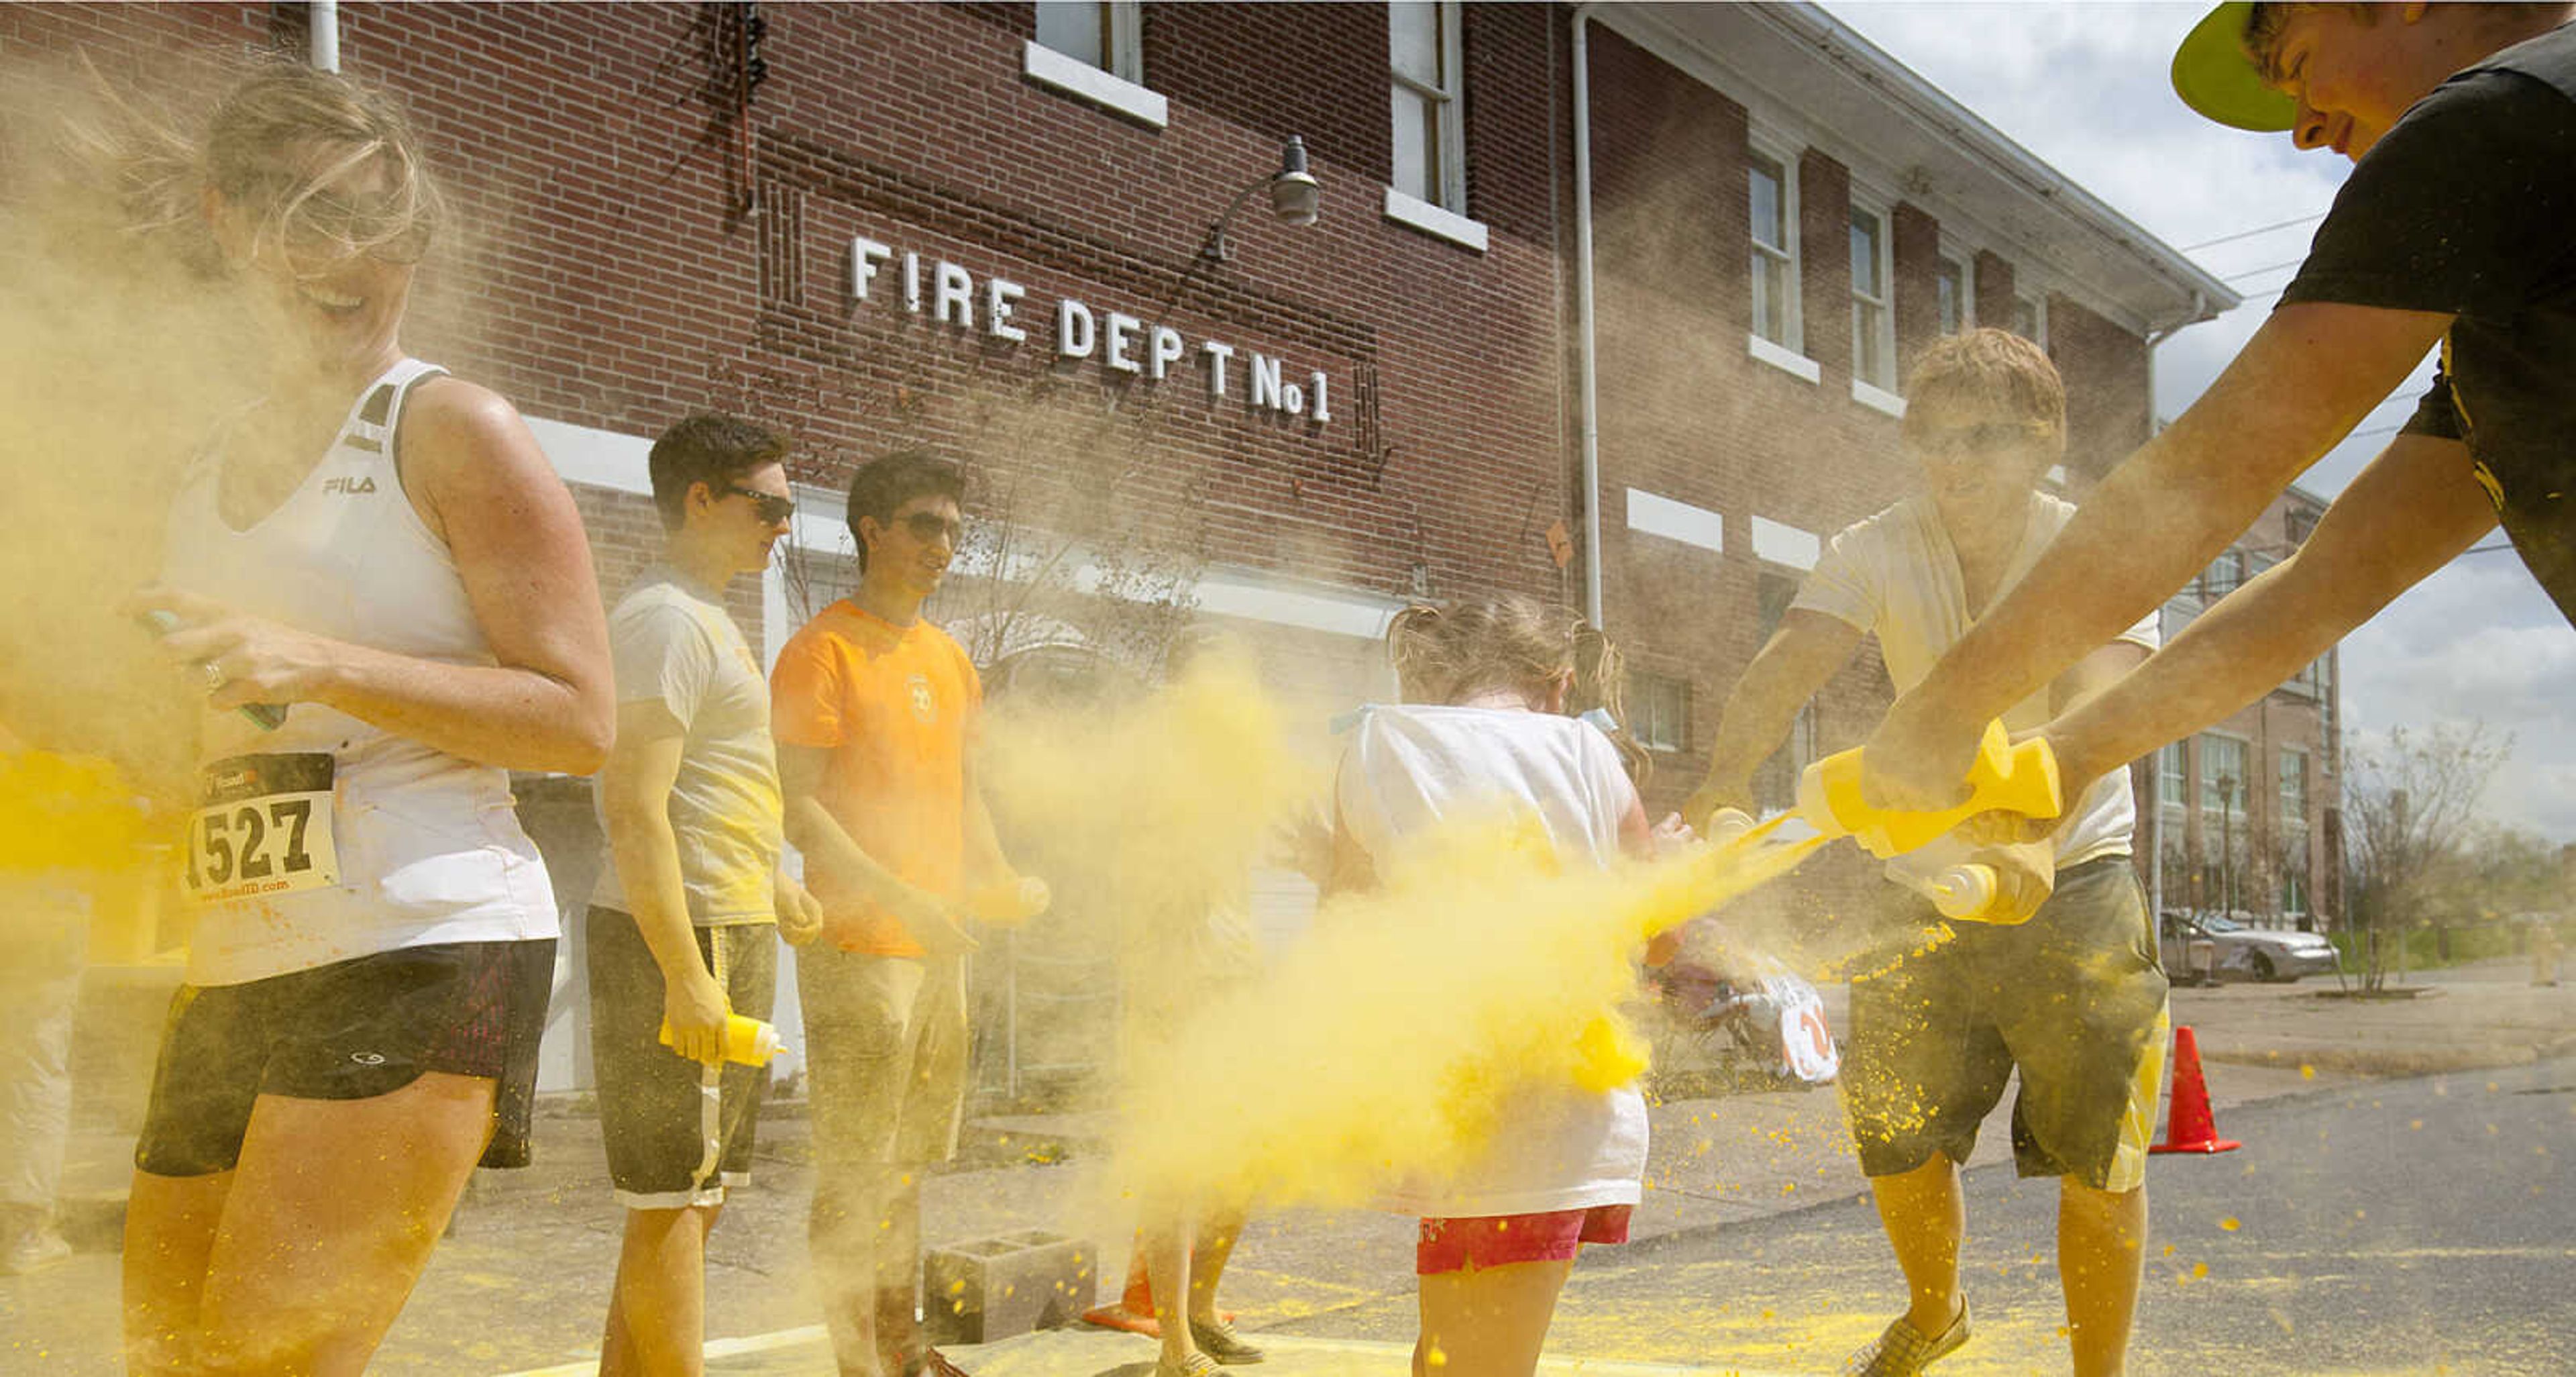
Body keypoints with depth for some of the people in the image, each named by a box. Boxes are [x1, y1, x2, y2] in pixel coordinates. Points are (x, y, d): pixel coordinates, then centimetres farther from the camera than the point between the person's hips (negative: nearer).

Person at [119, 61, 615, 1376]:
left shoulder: (448, 428, -3)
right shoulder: (204, 473, 19)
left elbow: (580, 722, -11)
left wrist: (318, 665, -17)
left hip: (423, 955, -8)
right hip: (233, 974, 8)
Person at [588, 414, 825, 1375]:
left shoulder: (705, 620, 20)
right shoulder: (666, 619, -13)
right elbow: (633, 809, -21)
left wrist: (770, 884, 25)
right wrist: (686, 973, -25)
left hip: (729, 934, 11)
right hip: (676, 939, -11)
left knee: (692, 1199, 14)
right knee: (672, 1203, -7)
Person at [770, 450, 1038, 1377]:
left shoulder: (949, 658, 16)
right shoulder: (822, 651, -8)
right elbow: (798, 809, -14)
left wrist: (999, 880, 6)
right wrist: (900, 898, -22)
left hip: (941, 949, 8)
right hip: (858, 948, -8)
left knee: (907, 1168, 15)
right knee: (853, 1177, -4)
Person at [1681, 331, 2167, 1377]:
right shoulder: (1878, 552, -9)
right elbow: (1788, 664, -27)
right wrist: (1726, 780, -48)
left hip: (2074, 877, -2)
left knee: (2098, 1159, -2)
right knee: (1898, 1136, 5)